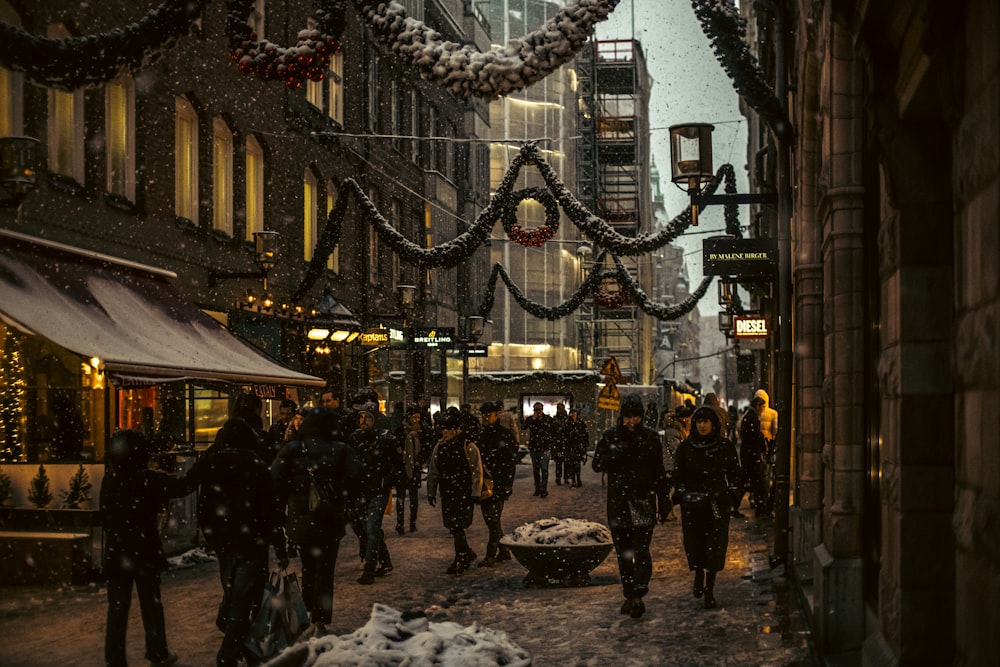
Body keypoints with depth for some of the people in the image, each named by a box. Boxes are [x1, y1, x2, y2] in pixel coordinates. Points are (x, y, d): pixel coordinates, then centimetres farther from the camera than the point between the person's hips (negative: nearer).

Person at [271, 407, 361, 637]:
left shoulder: (291, 450, -3)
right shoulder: (342, 450, -5)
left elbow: (276, 478, -10)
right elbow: (354, 479, -13)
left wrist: (283, 506, 3)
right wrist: (343, 503, 1)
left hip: (299, 520, 2)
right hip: (330, 522, -2)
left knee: (308, 568, 16)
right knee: (325, 571, 3)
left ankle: (312, 619, 14)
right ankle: (320, 624, 1)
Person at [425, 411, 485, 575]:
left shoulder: (468, 447, -8)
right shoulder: (439, 448, 8)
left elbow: (477, 472, -8)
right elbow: (433, 472, 15)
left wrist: (475, 493, -11)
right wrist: (431, 492, 14)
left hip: (464, 494, -6)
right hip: (447, 494, 6)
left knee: (458, 526, -8)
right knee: (453, 526, 7)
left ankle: (460, 561, 1)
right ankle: (467, 553, 27)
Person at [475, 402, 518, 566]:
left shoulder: (505, 435, -7)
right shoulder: (480, 436, 13)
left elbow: (511, 460, -10)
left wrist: (507, 483, -15)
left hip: (498, 484, -7)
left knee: (493, 518, -9)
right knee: (489, 518, 11)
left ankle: (491, 555, -5)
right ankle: (503, 551, 23)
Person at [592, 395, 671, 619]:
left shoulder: (650, 438, 3)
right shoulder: (610, 437, 4)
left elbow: (659, 473, 6)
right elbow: (597, 464, -6)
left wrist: (664, 502, 4)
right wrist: (620, 452, -19)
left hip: (643, 502, -2)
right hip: (618, 503, 2)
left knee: (641, 550, -12)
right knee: (623, 552, 7)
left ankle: (638, 595, -15)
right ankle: (629, 594, 16)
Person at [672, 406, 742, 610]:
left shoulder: (725, 446, 2)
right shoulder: (685, 447, 4)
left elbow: (734, 474, 8)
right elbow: (678, 476, 8)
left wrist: (728, 493, -4)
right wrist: (682, 494, -5)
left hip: (718, 503, -1)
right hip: (692, 504, 1)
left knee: (715, 545, -6)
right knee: (694, 543, 1)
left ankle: (709, 591, 1)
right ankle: (699, 575, 33)